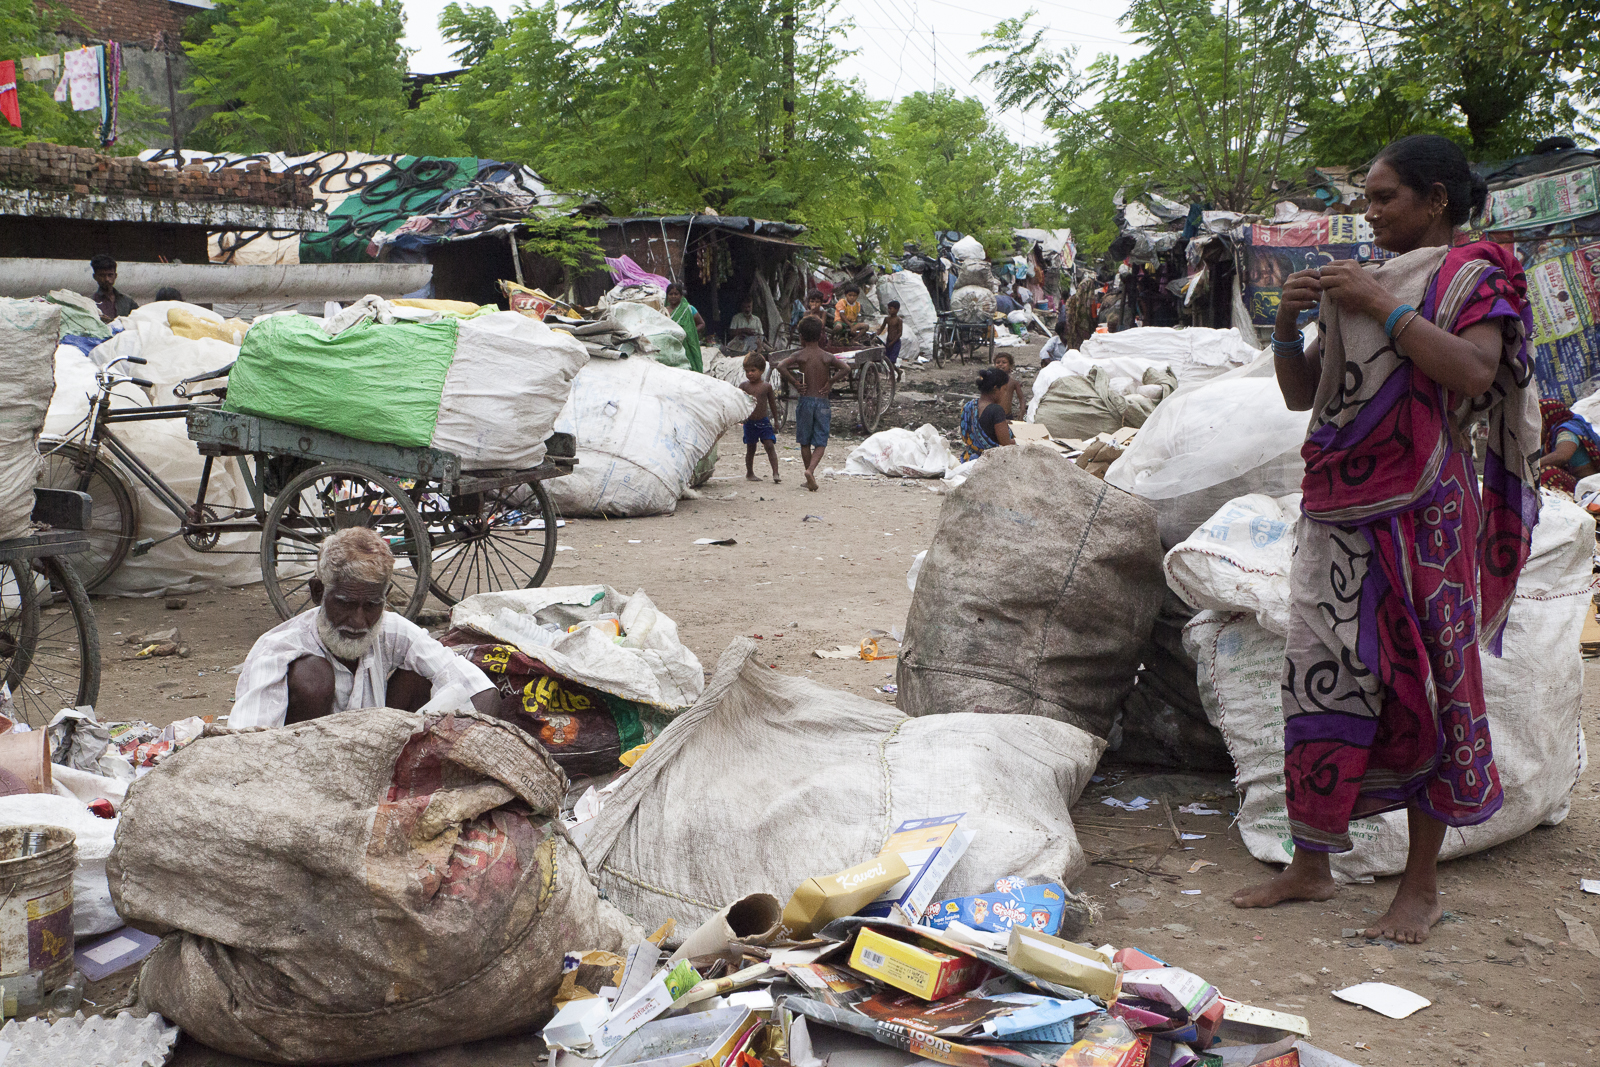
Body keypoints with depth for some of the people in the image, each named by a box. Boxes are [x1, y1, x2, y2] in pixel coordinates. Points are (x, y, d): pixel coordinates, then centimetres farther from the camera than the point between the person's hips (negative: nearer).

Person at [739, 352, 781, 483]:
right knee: (751, 448, 10)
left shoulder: (766, 386, 1)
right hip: (749, 422, 0)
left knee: (770, 445, -10)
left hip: (764, 421, 0)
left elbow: (772, 403, 10)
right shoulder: (744, 385, 0)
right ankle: (749, 473, 25)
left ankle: (775, 473, -13)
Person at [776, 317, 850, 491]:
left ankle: (810, 478, 17)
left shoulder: (800, 356, -3)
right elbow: (846, 369, -11)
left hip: (805, 400, 0)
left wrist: (794, 382, -9)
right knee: (820, 442, 3)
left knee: (805, 442, 13)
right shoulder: (827, 357, 1)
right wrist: (830, 382, -6)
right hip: (822, 402, 0)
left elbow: (781, 367, -18)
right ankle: (811, 470, -22)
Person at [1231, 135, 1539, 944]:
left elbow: (1474, 371, -19)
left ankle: (1421, 885, 8)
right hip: (1337, 512, 6)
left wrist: (1379, 305, -17)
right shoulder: (1367, 281, 18)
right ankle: (1310, 866, 14)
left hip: (1419, 514, -6)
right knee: (1320, 677, 4)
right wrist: (1289, 321, -1)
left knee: (1420, 688, -2)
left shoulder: (1475, 272, 0)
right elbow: (1299, 393, 16)